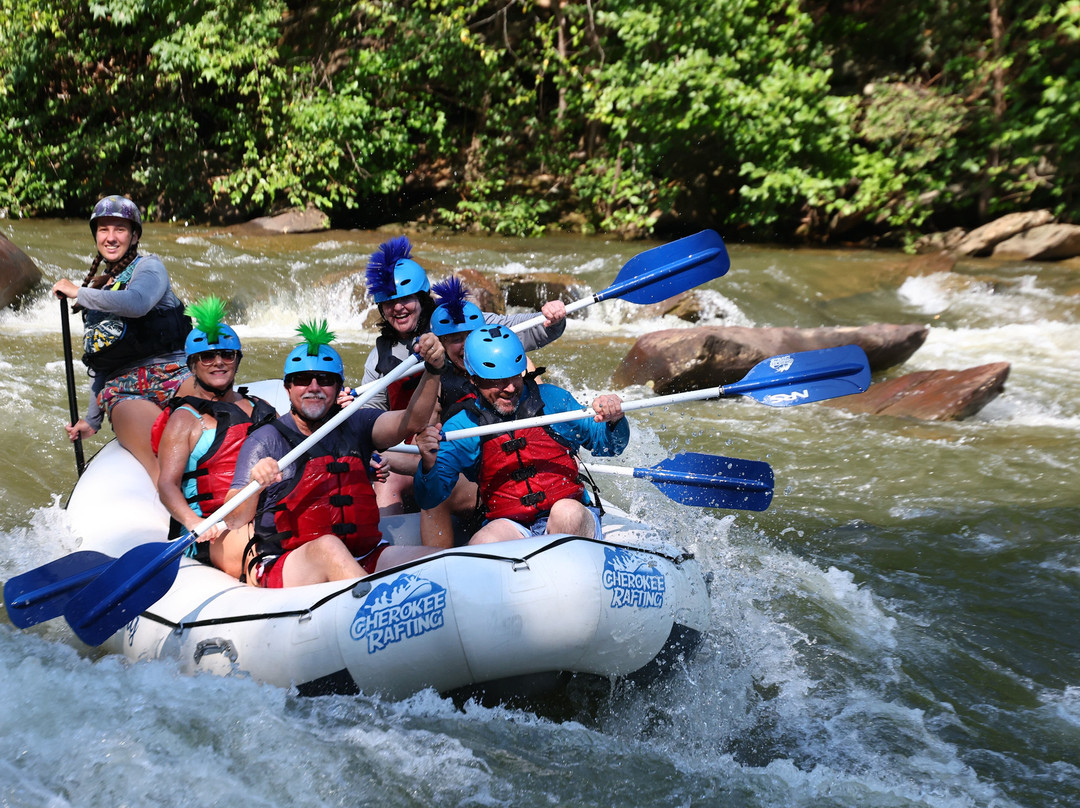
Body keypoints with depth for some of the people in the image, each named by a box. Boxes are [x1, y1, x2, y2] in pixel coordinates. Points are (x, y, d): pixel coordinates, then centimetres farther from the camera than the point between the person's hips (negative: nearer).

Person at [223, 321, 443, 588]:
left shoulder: (354, 426, 15)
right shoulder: (266, 441, 5)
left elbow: (410, 422, -3)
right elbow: (234, 523, -1)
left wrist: (432, 370, -18)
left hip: (362, 561, 4)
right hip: (280, 566, -4)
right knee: (326, 546, -36)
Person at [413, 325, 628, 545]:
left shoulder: (551, 399, 4)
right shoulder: (462, 426, 2)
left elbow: (609, 445, 11)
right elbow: (429, 500, -2)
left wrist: (613, 421, -13)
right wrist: (429, 465, -24)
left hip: (574, 518, 1)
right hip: (509, 526, -1)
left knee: (566, 512, -33)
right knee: (483, 543, -33)